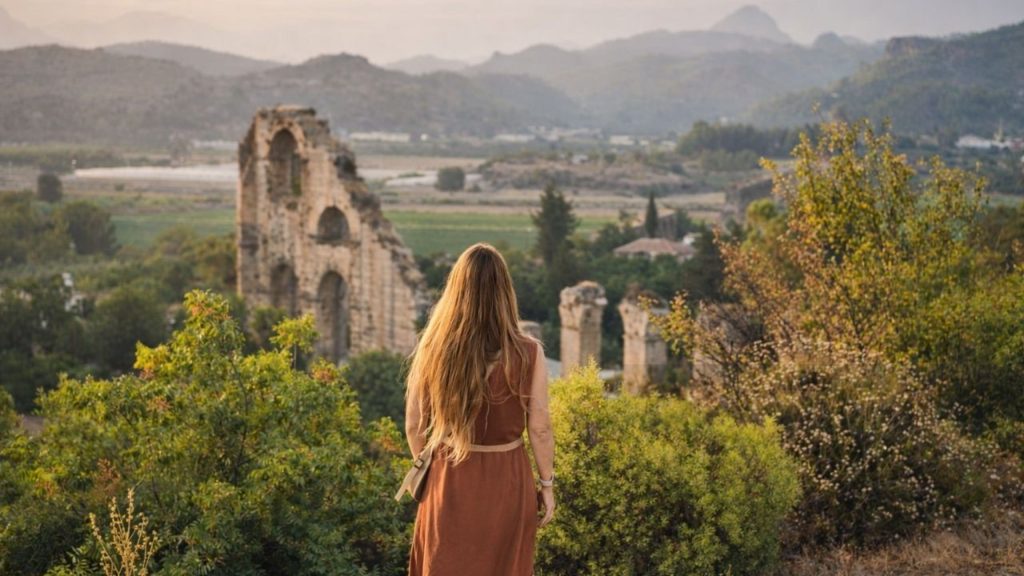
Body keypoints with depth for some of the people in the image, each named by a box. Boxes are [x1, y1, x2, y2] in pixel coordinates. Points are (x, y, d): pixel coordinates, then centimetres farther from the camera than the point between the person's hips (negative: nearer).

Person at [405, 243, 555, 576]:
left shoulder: (433, 349, -9)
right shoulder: (528, 354, -15)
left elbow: (414, 427, -1)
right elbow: (539, 429, -10)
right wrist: (547, 484, 4)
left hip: (448, 480, 1)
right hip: (507, 481, -1)